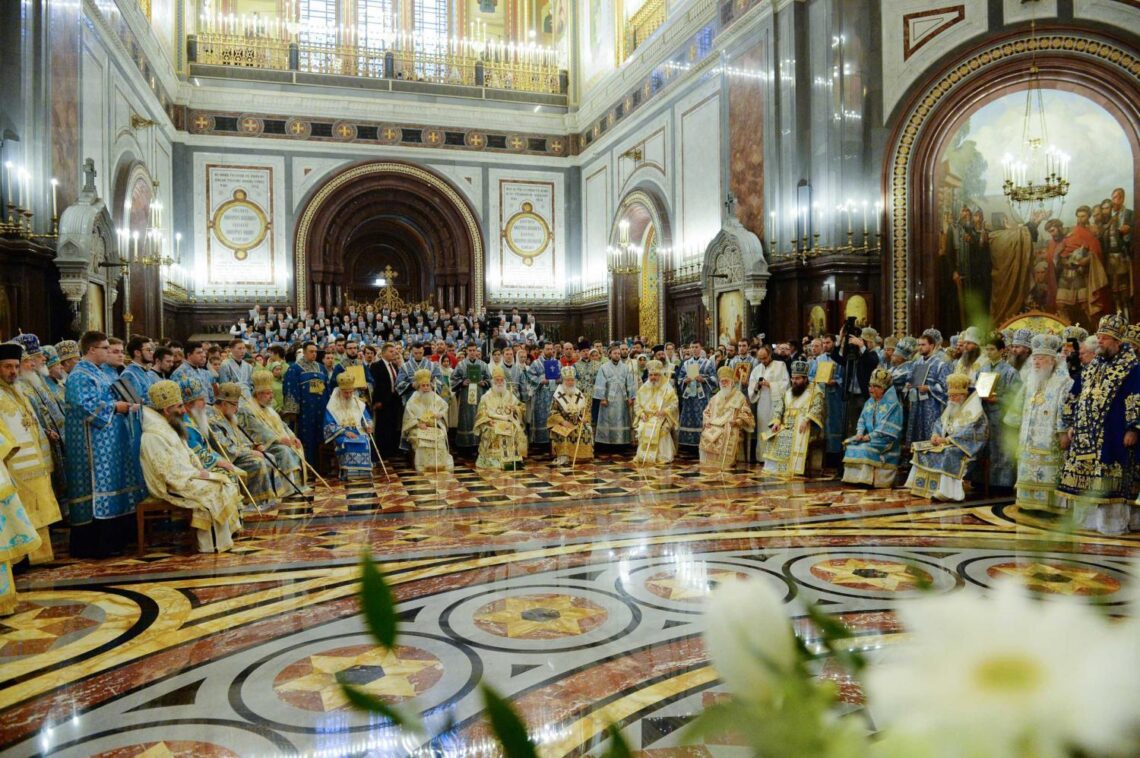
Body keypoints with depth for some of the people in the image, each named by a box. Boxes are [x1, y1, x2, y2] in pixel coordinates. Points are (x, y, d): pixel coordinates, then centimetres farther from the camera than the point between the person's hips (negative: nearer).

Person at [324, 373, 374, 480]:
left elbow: (367, 419, 16)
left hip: (358, 432, 3)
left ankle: (363, 472, -28)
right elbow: (329, 426, -5)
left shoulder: (359, 404, 13)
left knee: (365, 442, -32)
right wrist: (345, 432, -18)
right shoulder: (332, 406, 1)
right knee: (347, 444, -38)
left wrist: (368, 426, -9)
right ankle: (347, 473, -33)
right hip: (340, 435, -3)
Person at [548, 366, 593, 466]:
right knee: (562, 433, -34)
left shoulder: (580, 395, 10)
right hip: (562, 423, -3)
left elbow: (587, 410, 14)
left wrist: (585, 418, -7)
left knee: (586, 431, -23)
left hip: (578, 423, 4)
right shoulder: (558, 395, -1)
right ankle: (563, 457, -25)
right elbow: (553, 412, -4)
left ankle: (581, 456, -9)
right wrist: (563, 421, -18)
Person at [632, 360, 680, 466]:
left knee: (658, 429, -33)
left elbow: (674, 404, -5)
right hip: (646, 417, 3)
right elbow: (637, 403, 12)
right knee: (642, 429, -27)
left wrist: (664, 411, -22)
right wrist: (641, 413, -7)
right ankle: (643, 456, -18)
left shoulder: (667, 388, 2)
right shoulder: (644, 388, 13)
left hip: (662, 418, -3)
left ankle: (660, 457, -24)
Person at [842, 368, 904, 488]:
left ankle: (866, 479, -22)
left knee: (867, 449, -29)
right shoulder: (870, 402, 12)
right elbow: (862, 419, 13)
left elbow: (886, 429, -19)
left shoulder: (893, 405, -12)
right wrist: (860, 432, -7)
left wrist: (869, 436, -21)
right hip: (869, 437, 7)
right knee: (851, 445, -13)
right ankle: (854, 477, -10)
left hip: (886, 441, -7)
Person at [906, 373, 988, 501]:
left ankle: (945, 491, -38)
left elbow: (968, 433, -21)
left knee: (949, 453, -37)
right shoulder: (951, 407, 15)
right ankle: (922, 486, -10)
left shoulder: (973, 408, -11)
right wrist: (935, 435, -8)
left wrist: (947, 439, -24)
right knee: (921, 449, -6)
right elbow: (939, 423, 14)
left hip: (966, 446, -8)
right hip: (948, 443, 8)